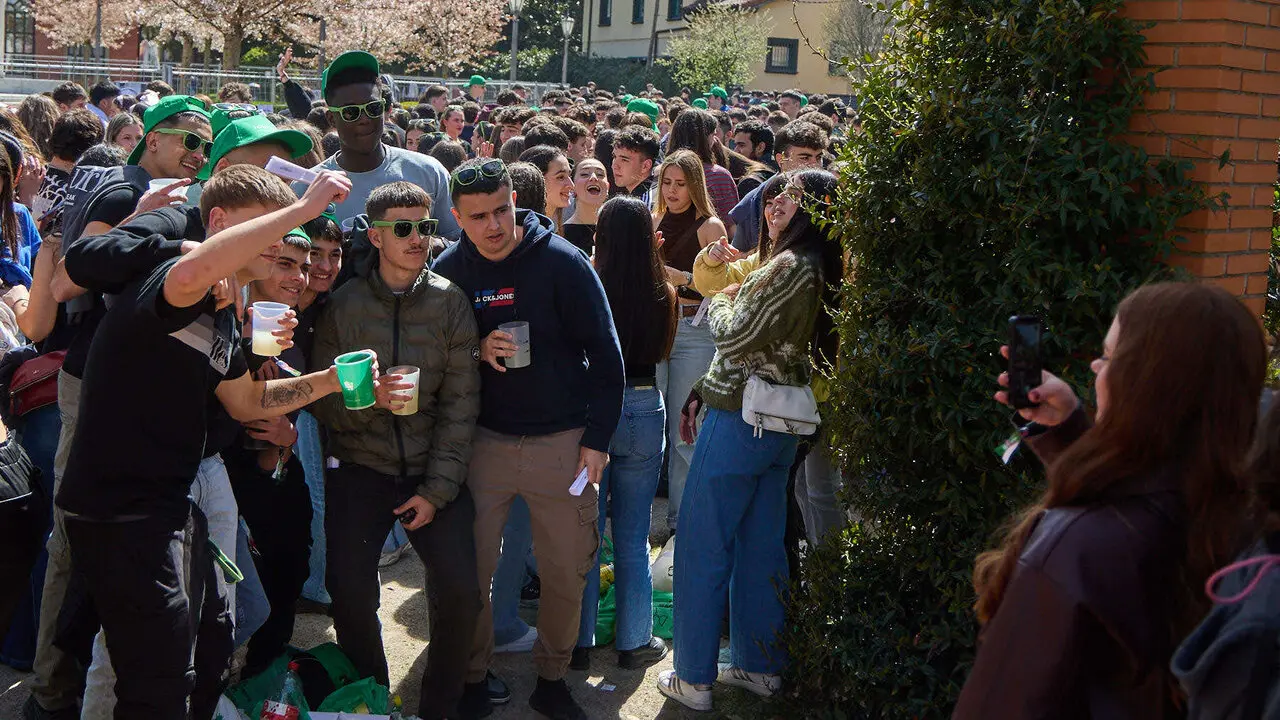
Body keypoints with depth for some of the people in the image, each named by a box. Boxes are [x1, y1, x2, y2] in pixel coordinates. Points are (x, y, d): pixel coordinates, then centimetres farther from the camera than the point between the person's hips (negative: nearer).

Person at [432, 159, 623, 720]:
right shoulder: (449, 269, 0)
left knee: (566, 573, 5)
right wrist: (477, 350, -14)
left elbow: (604, 354, -5)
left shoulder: (563, 262, -8)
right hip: (483, 440, 2)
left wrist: (597, 438, -7)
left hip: (563, 442, -2)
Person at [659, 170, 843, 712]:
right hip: (781, 423, 9)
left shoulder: (789, 267, -20)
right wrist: (740, 298, 7)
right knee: (760, 548, 16)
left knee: (703, 549, 2)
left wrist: (721, 302, 2)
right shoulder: (825, 272, 7)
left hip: (741, 419, -9)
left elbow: (733, 337, -16)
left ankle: (694, 678, 9)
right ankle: (760, 665, 27)